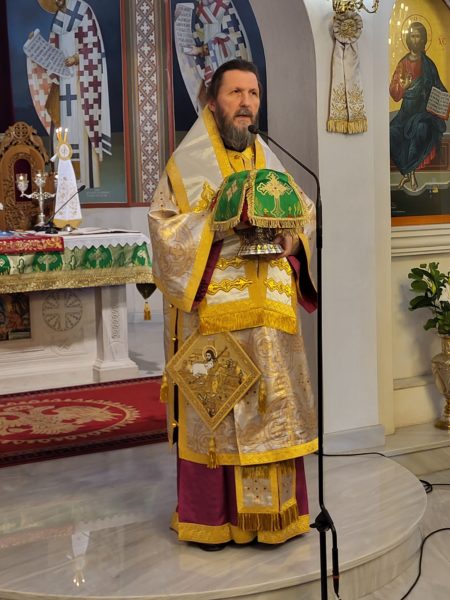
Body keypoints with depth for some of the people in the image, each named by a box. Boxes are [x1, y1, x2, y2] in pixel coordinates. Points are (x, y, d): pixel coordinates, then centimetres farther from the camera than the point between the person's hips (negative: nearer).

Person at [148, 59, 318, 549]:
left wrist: (289, 235, -4)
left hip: (267, 310, 5)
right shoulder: (188, 162, 1)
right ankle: (209, 516, 12)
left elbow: (304, 212, 17)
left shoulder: (268, 159, 16)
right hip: (212, 307, -5)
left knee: (273, 402, 6)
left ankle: (272, 508, 19)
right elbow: (163, 224, -6)